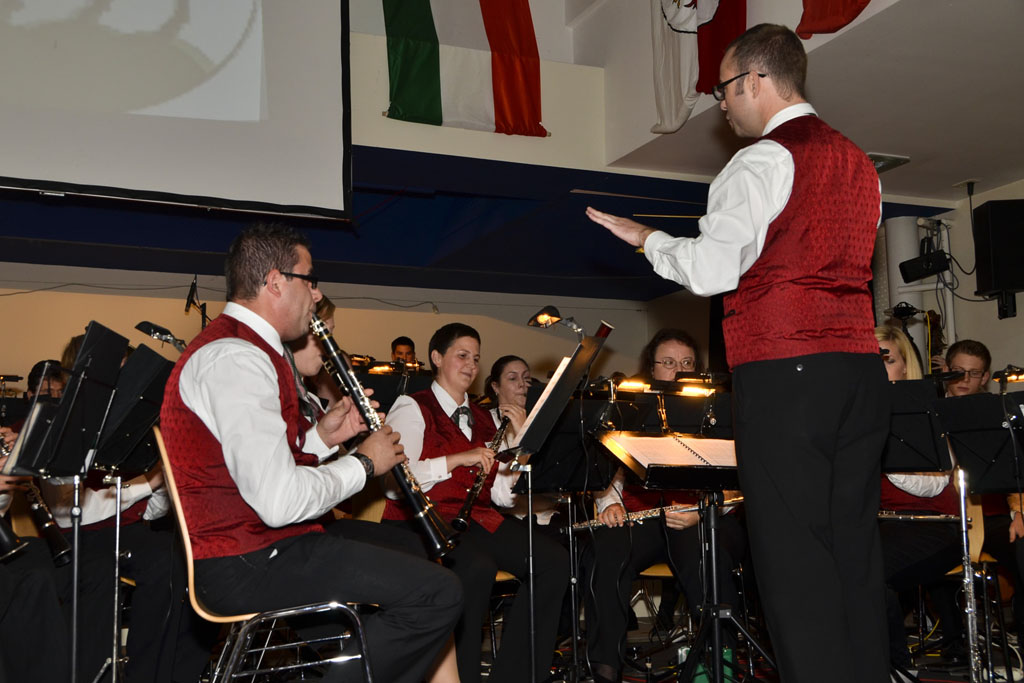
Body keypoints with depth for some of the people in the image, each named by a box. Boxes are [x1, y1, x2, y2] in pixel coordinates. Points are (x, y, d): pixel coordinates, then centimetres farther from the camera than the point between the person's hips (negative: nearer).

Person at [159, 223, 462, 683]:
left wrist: (320, 436, 7)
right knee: (436, 593, -19)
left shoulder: (243, 350, 16)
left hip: (247, 554, 11)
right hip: (250, 566, -11)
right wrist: (363, 462, -11)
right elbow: (279, 501, -26)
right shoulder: (235, 359, -18)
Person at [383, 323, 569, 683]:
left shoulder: (482, 418, 22)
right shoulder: (412, 409, 3)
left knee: (553, 559, -18)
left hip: (479, 517, 6)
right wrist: (458, 458, -17)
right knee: (478, 566, -37)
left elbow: (502, 495, 14)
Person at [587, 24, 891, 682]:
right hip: (861, 366, 8)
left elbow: (711, 270, -13)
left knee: (792, 551, -6)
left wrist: (645, 236, 2)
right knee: (853, 544, 9)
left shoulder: (764, 161, -5)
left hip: (785, 373, -8)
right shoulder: (858, 163, 20)